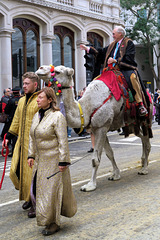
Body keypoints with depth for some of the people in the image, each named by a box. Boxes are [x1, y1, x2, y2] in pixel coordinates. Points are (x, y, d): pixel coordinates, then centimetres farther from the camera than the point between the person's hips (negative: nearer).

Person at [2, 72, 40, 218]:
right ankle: (28, 196, 30)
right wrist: (8, 137, 22)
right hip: (22, 143, 8)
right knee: (16, 170, 9)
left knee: (33, 174, -1)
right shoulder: (22, 101, 15)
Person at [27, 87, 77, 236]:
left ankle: (54, 223, 16)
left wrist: (63, 161, -17)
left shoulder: (57, 116, -15)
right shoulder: (37, 116, 9)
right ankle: (48, 219, 30)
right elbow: (32, 137, 16)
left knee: (52, 190, 0)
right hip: (41, 160, 8)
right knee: (37, 189, 10)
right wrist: (31, 155, 11)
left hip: (54, 160, -7)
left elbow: (63, 141, -16)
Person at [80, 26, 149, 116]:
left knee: (133, 77, -37)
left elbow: (129, 58, -8)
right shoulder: (113, 45, 27)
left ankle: (140, 104, -37)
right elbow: (102, 52, 31)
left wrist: (115, 60, -15)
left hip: (126, 68, -7)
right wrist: (88, 48, 28)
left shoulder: (129, 43, 5)